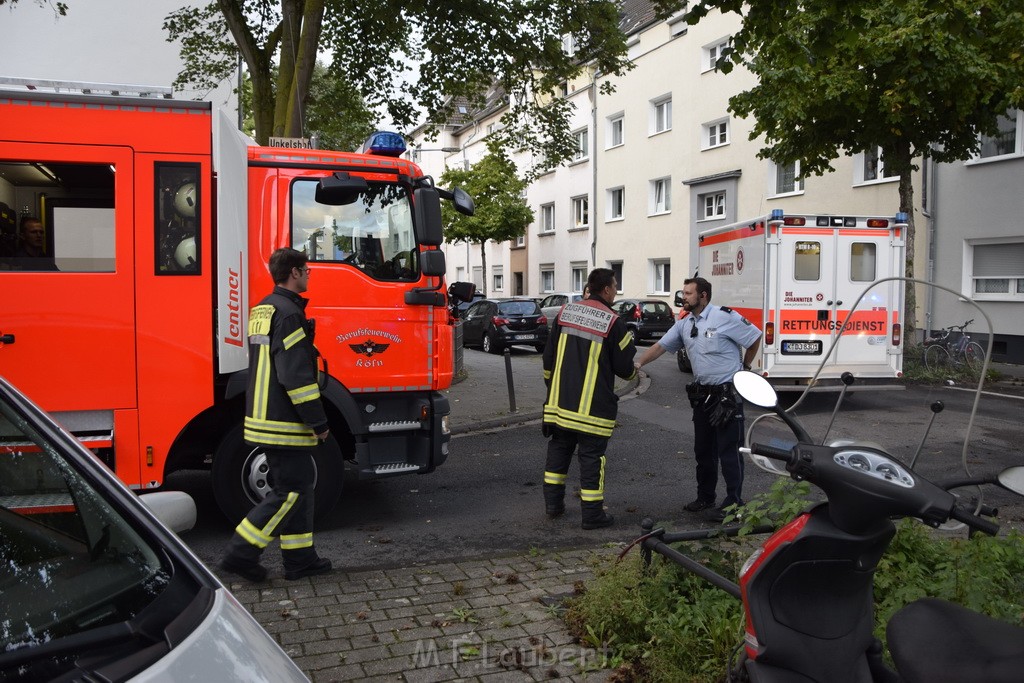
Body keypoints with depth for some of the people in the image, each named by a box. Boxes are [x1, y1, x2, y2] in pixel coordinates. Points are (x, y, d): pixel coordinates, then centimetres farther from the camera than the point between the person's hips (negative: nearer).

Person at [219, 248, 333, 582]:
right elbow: (296, 376, -21)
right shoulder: (288, 313, -17)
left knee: (297, 483, 15)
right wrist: (318, 422, -15)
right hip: (284, 421, -10)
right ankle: (241, 553, 1)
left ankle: (300, 558, 20)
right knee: (292, 489, -3)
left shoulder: (263, 310, 15)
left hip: (263, 417, 10)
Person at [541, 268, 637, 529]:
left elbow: (549, 355, 10)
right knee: (592, 456, 3)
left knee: (558, 449, 17)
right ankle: (593, 514, 9)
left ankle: (553, 503, 25)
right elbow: (624, 367, -6)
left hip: (560, 400, 5)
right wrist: (633, 372, 17)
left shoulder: (565, 312, 4)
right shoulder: (613, 322, -12)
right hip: (593, 406, -5)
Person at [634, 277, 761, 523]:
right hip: (702, 394, 8)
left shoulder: (724, 317, -13)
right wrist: (638, 363, -7)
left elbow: (755, 338, -6)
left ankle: (733, 503, 2)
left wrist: (744, 368, 2)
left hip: (728, 393, -8)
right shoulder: (684, 324, 8)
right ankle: (705, 498, 27)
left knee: (728, 450, -5)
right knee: (703, 449, 15)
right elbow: (660, 346, 6)